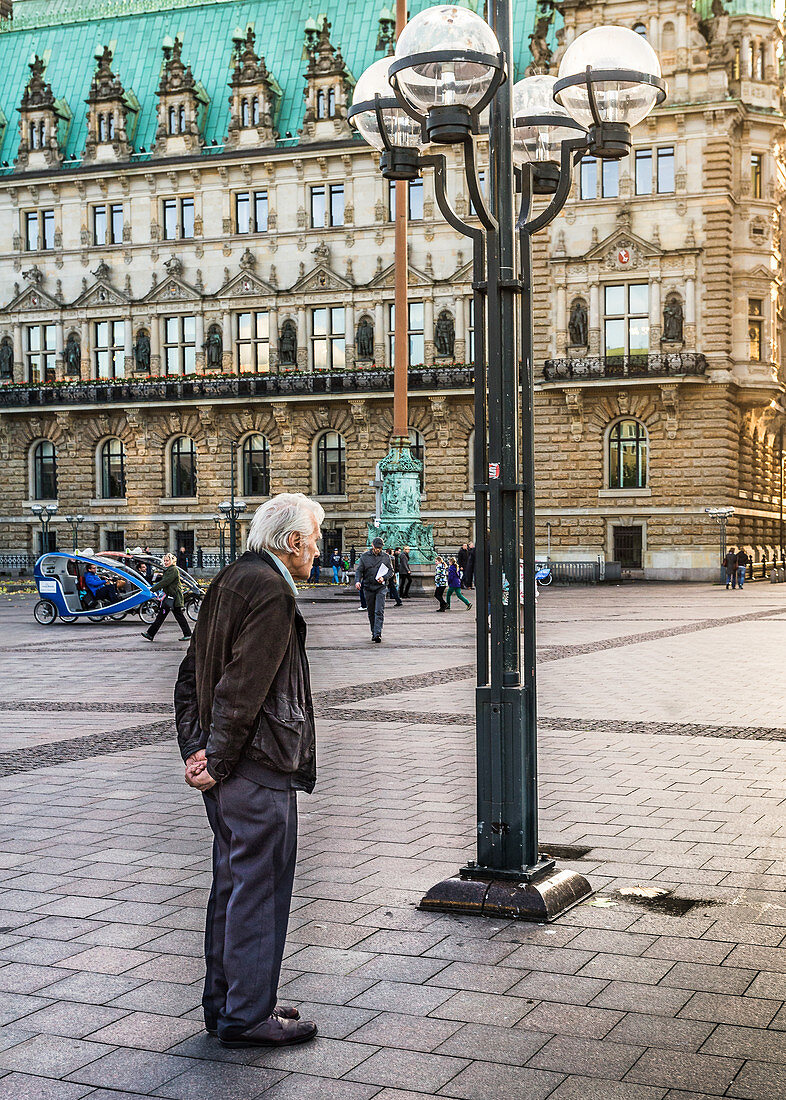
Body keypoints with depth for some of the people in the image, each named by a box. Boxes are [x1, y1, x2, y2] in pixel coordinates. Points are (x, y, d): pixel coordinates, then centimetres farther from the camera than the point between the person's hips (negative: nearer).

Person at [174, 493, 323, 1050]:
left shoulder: (232, 579, 14)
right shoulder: (271, 592, -16)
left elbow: (193, 673, 15)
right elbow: (243, 687, -22)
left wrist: (197, 745, 8)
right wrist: (217, 763, -17)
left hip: (227, 766, 10)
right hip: (258, 766, -10)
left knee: (233, 881, 17)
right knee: (260, 885, -1)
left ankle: (224, 1002, 28)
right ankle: (247, 1015, 8)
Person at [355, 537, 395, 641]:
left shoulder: (385, 557, 6)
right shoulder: (364, 556, 4)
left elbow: (390, 570, 9)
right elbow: (359, 570, 2)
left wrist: (383, 578, -10)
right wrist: (357, 581, -16)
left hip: (380, 587, -1)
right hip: (368, 587, 1)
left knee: (379, 611, -12)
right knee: (371, 612, 8)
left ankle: (378, 633, -16)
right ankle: (373, 632, 20)